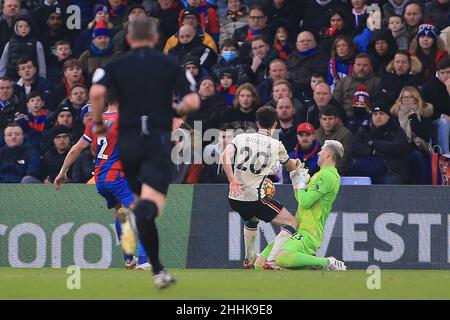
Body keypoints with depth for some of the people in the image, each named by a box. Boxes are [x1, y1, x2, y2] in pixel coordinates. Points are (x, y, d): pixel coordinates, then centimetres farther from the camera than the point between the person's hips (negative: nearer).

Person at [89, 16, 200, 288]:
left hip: (128, 142, 2)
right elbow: (193, 102, -2)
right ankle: (136, 216, -54)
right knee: (153, 203, -16)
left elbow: (96, 92, -12)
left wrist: (98, 122, 4)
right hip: (158, 140, -2)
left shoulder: (116, 66, 7)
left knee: (145, 204, 17)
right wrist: (180, 108, 21)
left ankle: (158, 270, 17)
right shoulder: (170, 65, 6)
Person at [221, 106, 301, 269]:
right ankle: (271, 261, -14)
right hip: (255, 198, -6)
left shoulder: (241, 138, 8)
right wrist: (296, 163, 43)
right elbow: (291, 167, 20)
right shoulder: (276, 145, 3)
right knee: (292, 224, 1)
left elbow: (225, 156, -10)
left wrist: (232, 181, -14)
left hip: (234, 198, 6)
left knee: (251, 219, 38)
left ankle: (249, 259, 49)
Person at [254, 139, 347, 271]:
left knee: (282, 259, -37)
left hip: (307, 234, -10)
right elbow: (302, 201, 30)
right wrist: (295, 183, 16)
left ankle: (329, 263, -18)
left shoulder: (327, 176, -11)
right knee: (260, 263, 2)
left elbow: (305, 202, -19)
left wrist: (301, 184, -1)